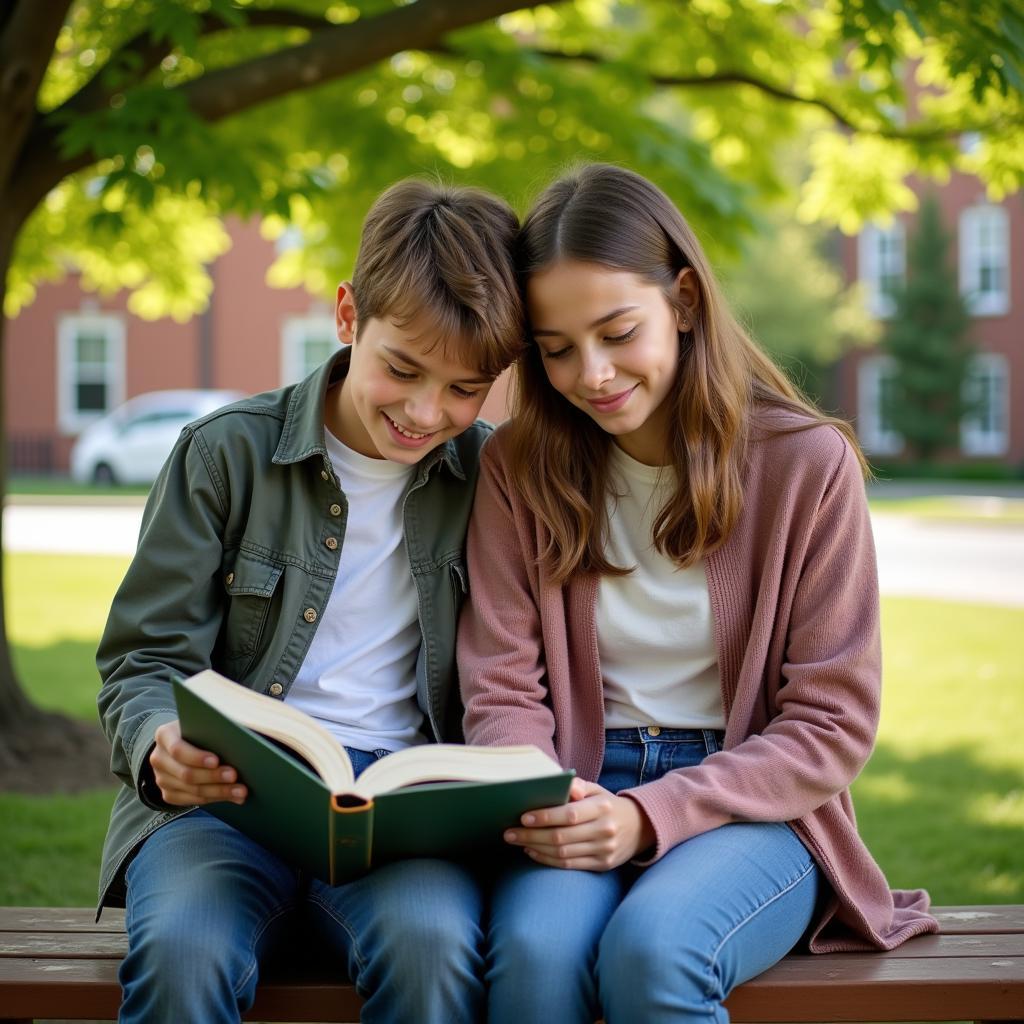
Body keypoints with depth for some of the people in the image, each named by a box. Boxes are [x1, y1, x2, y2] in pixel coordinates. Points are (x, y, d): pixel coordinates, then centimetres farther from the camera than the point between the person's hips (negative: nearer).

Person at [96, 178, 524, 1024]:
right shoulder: (227, 454, 4)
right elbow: (146, 659, 6)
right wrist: (164, 749, -18)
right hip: (224, 796, 0)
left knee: (432, 945, -34)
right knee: (182, 949, -34)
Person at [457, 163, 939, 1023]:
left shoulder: (809, 463, -2)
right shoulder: (519, 468, 5)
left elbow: (833, 723, -3)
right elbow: (502, 690, 3)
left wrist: (652, 816, -17)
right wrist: (539, 804, -21)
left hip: (752, 814, -1)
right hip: (582, 804, 2)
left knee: (652, 948, -34)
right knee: (536, 948, -33)